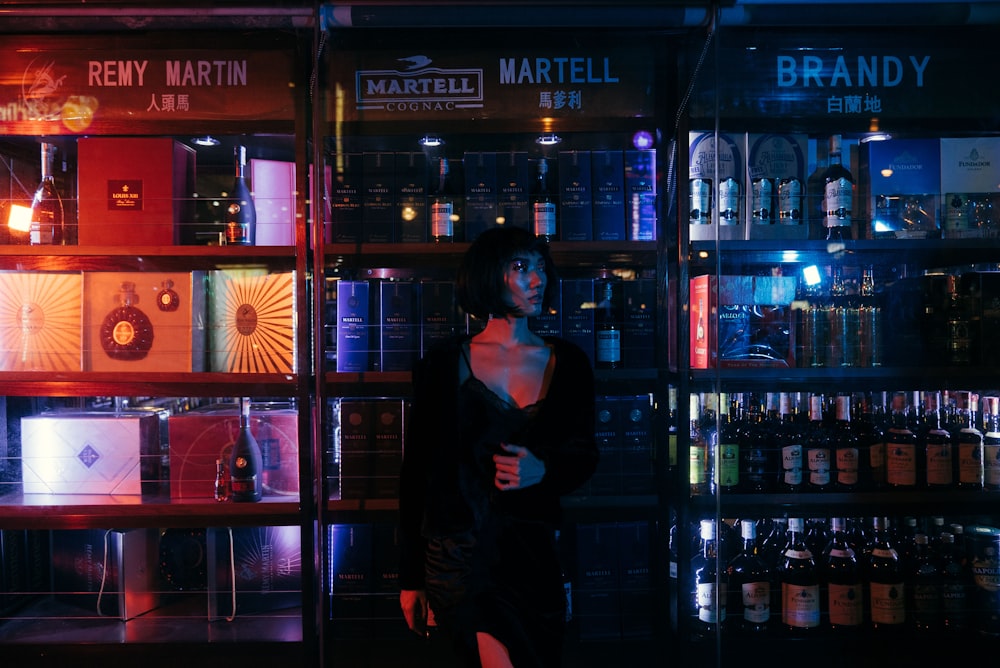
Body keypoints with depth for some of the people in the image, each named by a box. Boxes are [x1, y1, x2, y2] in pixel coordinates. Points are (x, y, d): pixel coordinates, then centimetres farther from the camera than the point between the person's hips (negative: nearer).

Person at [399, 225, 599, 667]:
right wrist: (410, 579, 3)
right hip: (458, 555, -3)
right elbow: (415, 472, 3)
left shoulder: (567, 363, 7)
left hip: (533, 553, 3)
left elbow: (584, 455, 12)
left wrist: (542, 471, -12)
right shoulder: (443, 365, 0)